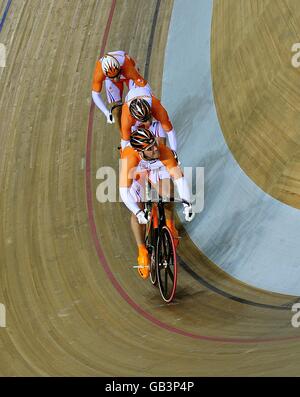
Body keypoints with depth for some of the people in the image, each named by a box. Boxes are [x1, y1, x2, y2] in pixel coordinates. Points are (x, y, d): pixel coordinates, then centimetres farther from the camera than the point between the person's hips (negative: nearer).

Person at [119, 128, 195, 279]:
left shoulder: (164, 152, -40)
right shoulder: (130, 158, -44)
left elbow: (179, 177, -38)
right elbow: (124, 191, -42)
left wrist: (187, 203, -48)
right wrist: (138, 213, -49)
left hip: (156, 168, 2)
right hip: (135, 171, -2)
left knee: (168, 194, -22)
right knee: (138, 213, -10)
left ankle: (170, 225, 9)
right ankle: (142, 253, 8)